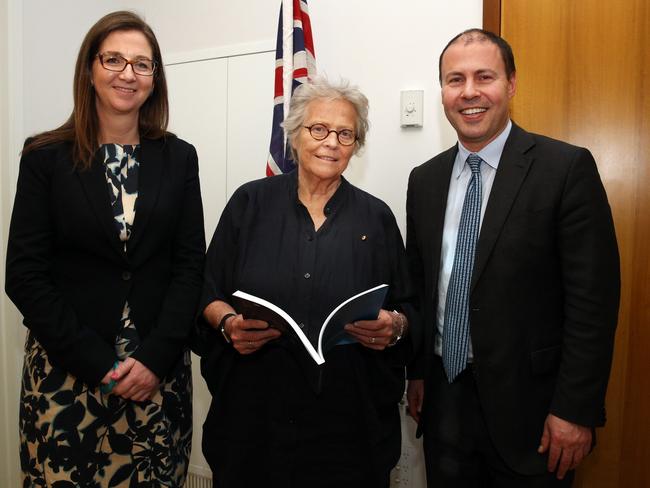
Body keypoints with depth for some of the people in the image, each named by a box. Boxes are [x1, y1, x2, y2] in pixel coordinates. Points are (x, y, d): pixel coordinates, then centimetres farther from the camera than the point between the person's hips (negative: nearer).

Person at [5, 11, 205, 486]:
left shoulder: (179, 158, 3)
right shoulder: (46, 157, -1)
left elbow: (190, 264, 0)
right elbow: (25, 274, -4)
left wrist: (156, 357, -10)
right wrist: (97, 362, -10)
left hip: (160, 368, 2)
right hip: (67, 367, -1)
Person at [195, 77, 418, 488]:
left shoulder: (376, 218, 2)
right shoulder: (250, 203, 1)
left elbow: (408, 310, 7)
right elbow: (210, 293, 4)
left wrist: (394, 326, -14)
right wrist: (229, 323, -15)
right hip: (255, 411, 0)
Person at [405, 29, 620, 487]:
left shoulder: (567, 168, -11)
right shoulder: (424, 180, 4)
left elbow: (593, 298, -12)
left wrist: (575, 409, -13)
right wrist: (417, 372, 9)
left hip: (526, 403, -4)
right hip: (443, 398, 4)